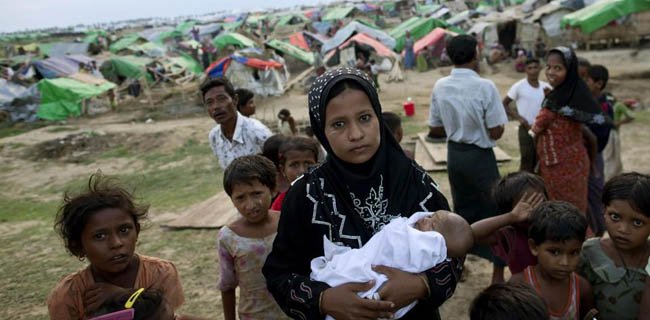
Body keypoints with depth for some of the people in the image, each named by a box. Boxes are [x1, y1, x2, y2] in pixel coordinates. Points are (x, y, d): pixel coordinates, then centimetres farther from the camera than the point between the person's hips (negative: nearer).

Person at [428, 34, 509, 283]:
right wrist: (487, 127, 6)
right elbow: (495, 132, -15)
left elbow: (435, 130, 3)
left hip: (454, 154, 5)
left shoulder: (440, 87, -4)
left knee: (462, 209, 20)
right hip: (480, 156, -5)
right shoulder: (485, 87, -18)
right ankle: (498, 271, 19)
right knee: (494, 210, 10)